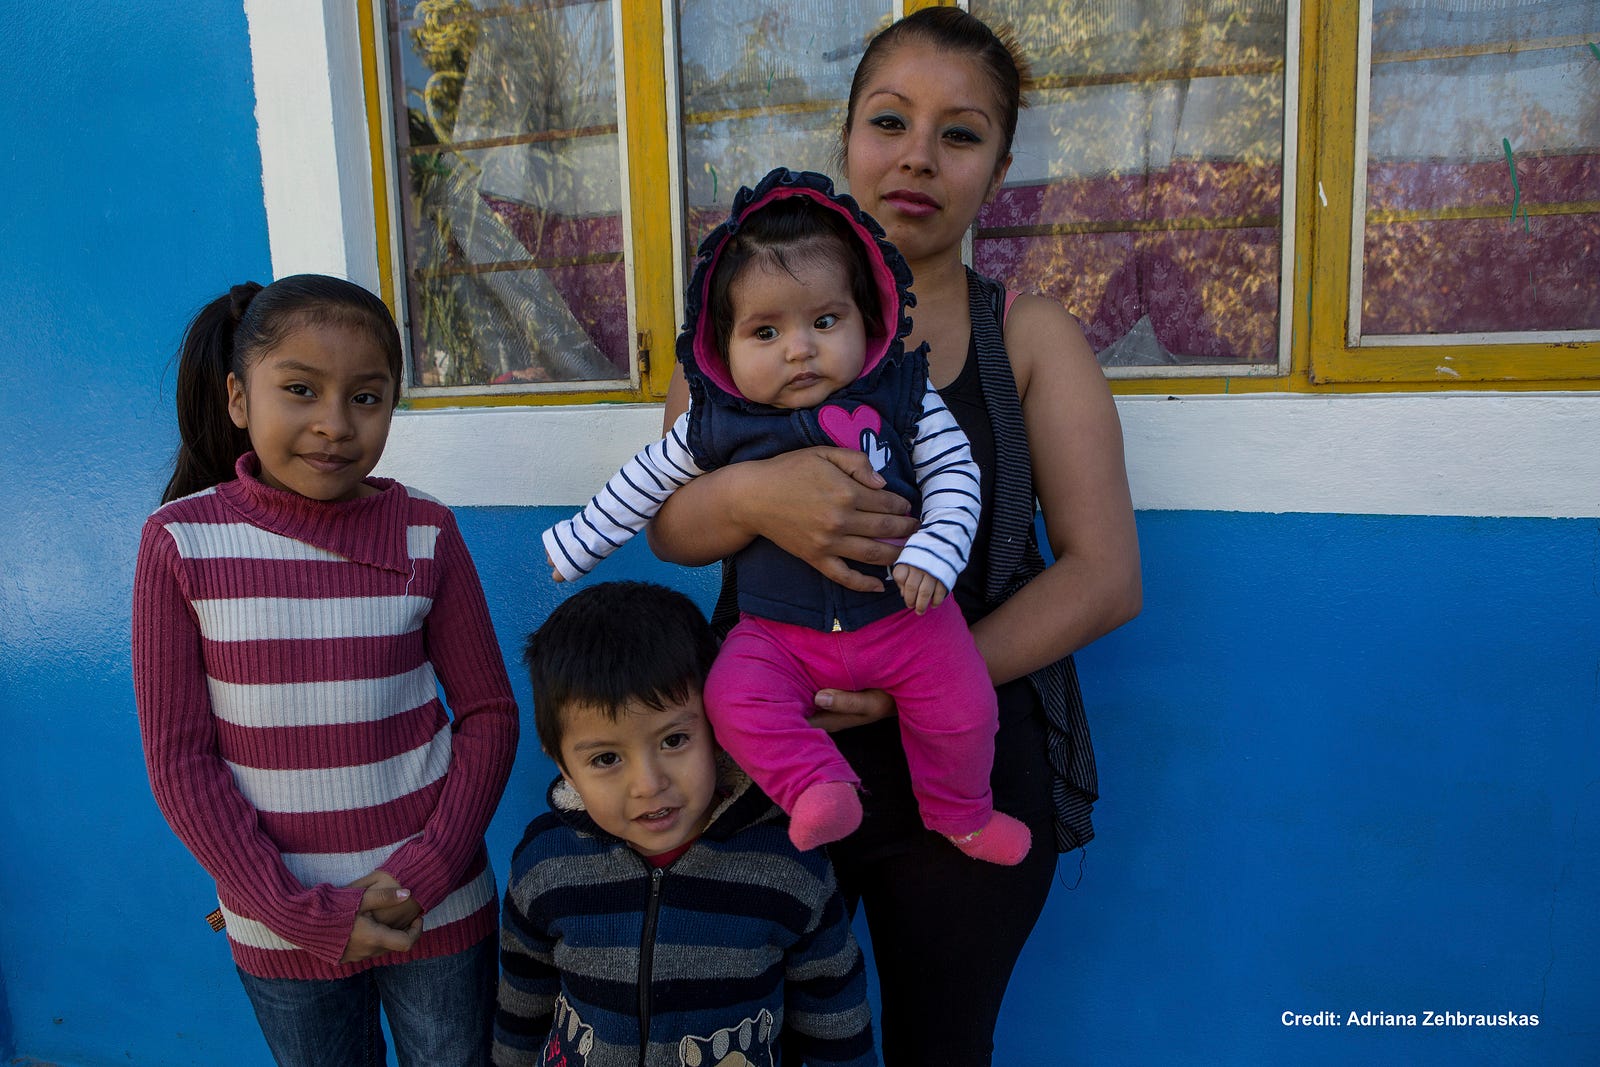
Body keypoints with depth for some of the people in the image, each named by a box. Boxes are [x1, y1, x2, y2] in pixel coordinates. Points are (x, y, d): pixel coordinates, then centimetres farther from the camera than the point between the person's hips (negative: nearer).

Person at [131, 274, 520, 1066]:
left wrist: (426, 874, -12)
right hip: (278, 923, 0)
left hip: (434, 906, 1)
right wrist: (298, 912, -11)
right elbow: (178, 757, -7)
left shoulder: (424, 534, -8)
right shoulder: (181, 540, -9)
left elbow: (489, 712, -3)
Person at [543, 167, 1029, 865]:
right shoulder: (716, 426, -6)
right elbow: (641, 486, 6)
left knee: (963, 704, -10)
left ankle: (960, 813, 19)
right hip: (779, 629, 1)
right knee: (735, 700, -23)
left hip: (901, 611, 0)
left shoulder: (900, 396, -7)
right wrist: (573, 547, 10)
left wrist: (932, 553, -19)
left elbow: (954, 474, -3)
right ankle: (819, 787, -8)